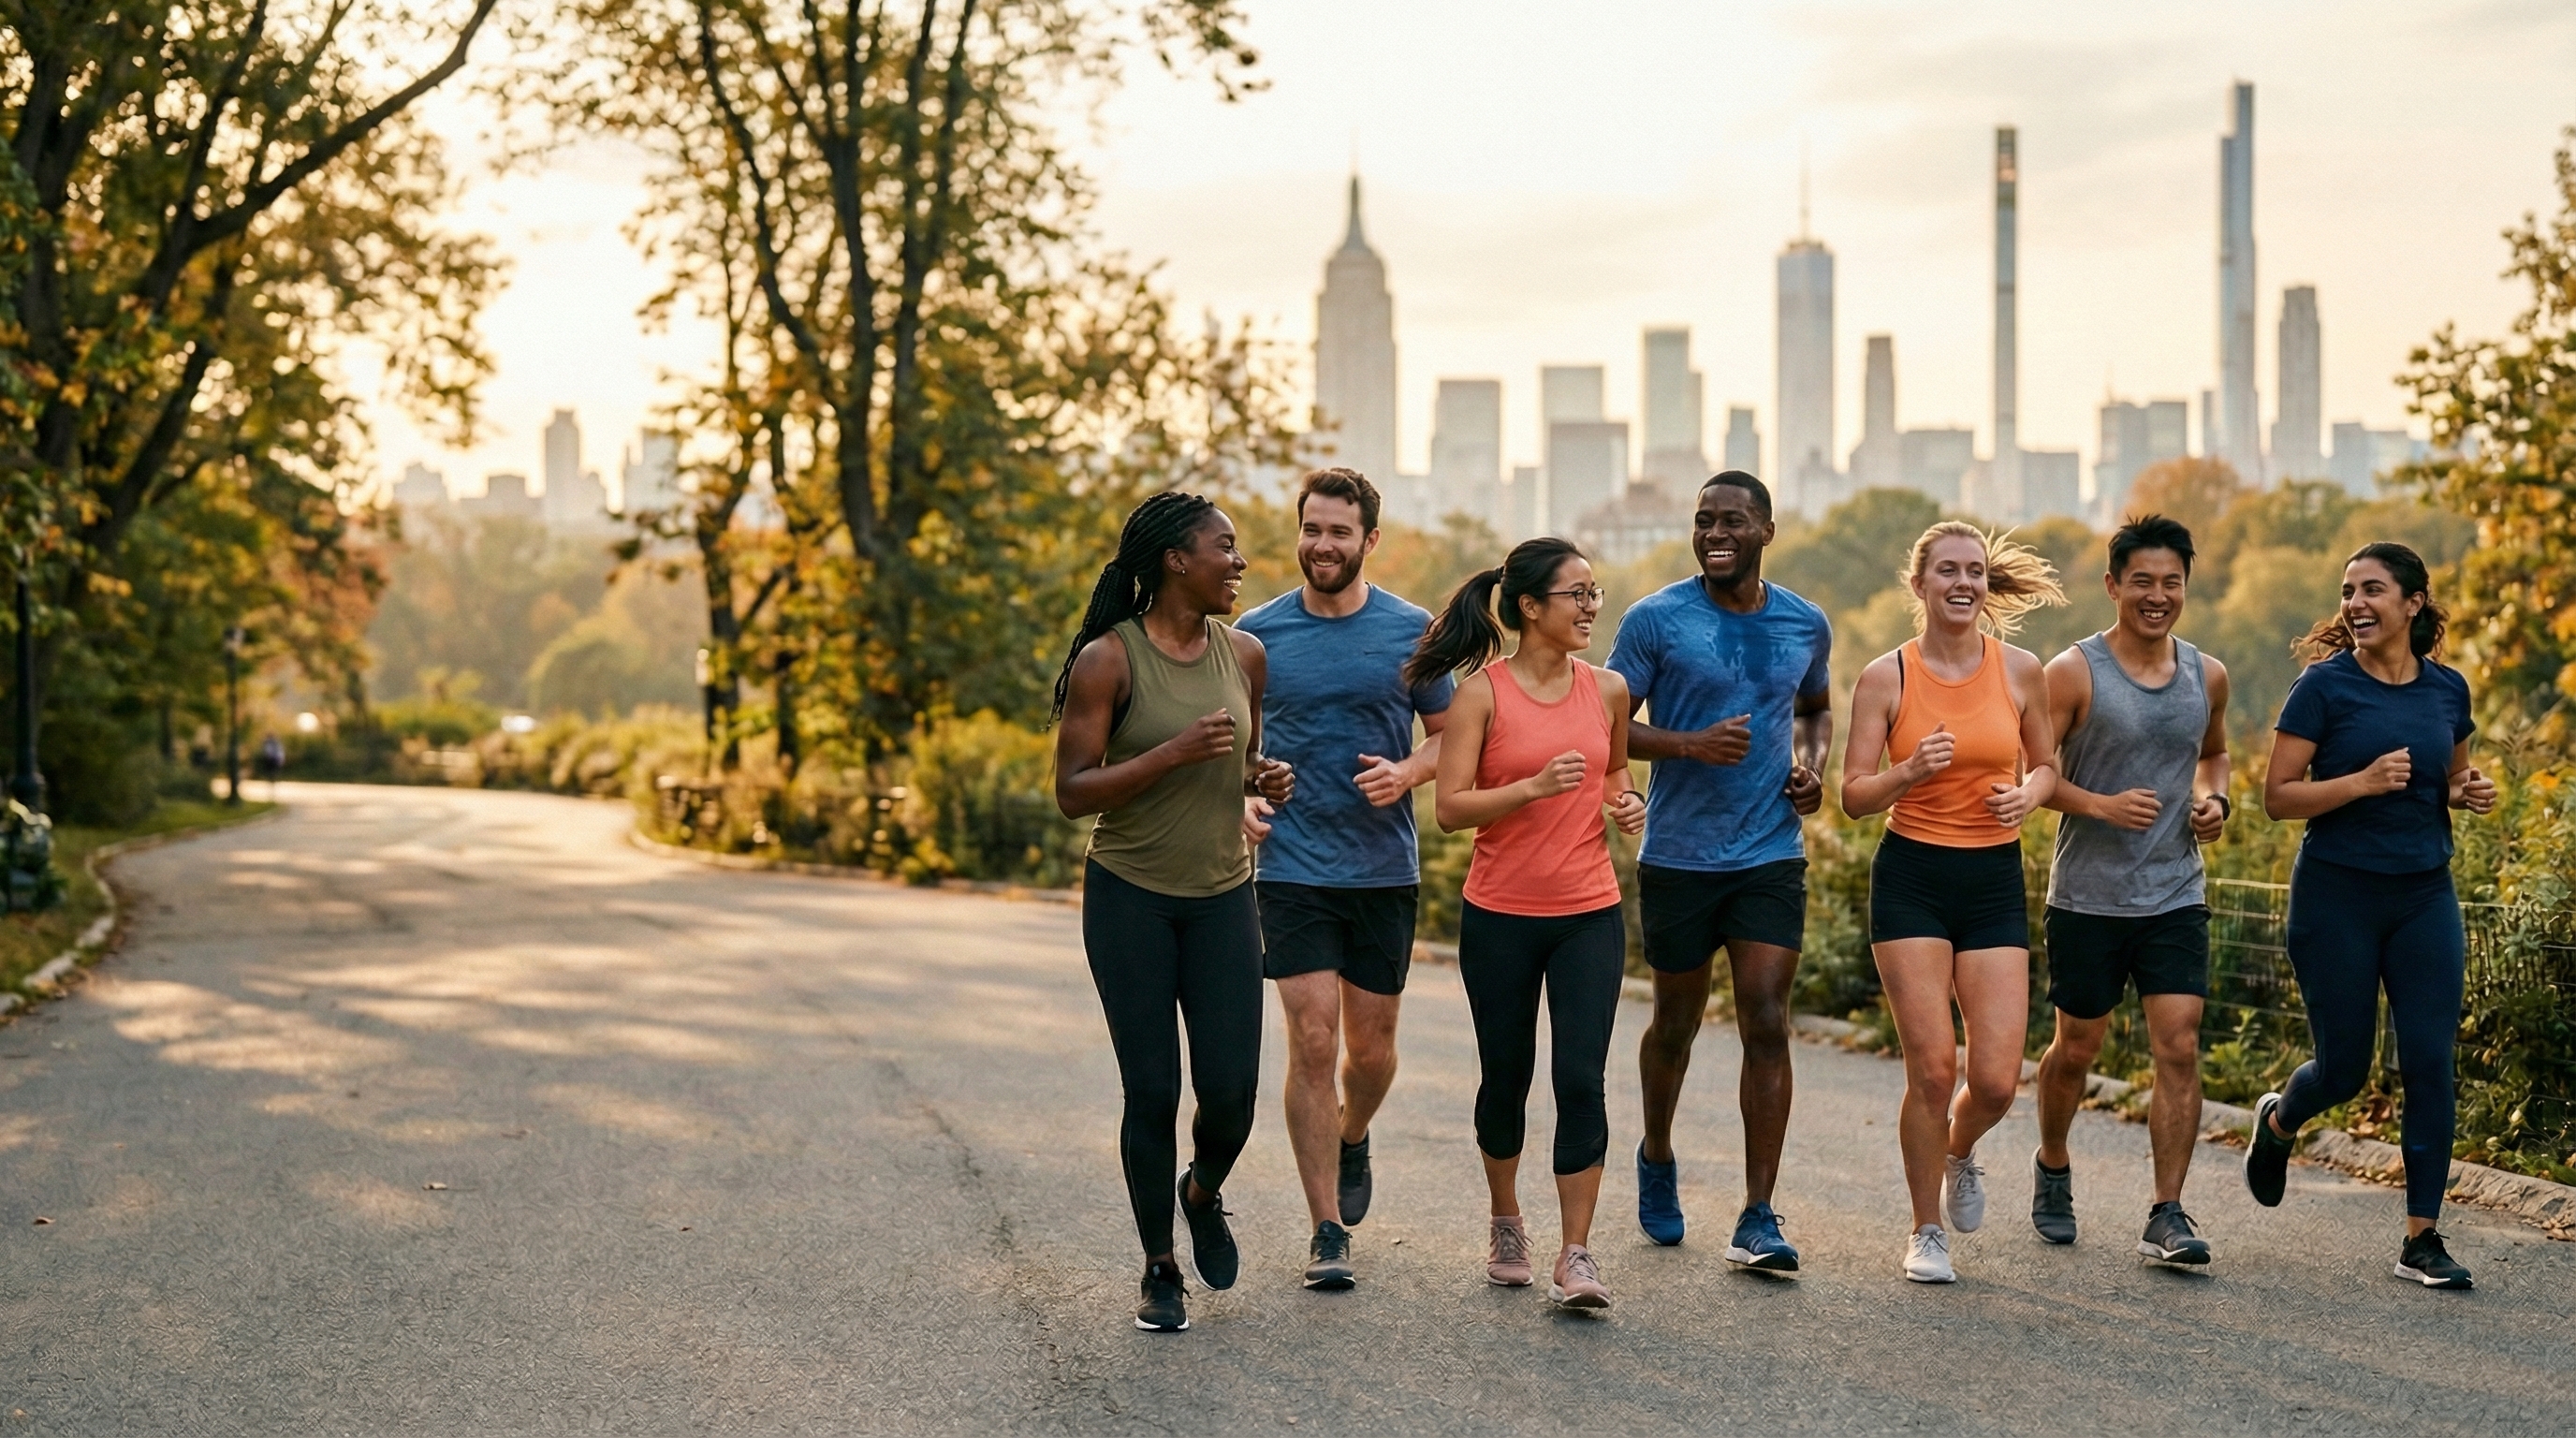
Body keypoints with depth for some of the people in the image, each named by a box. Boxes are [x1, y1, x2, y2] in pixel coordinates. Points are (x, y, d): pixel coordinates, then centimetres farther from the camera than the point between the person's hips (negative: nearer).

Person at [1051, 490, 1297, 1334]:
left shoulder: (1244, 654, 4)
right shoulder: (1108, 659, -11)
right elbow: (1072, 792, -14)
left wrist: (1264, 779, -3)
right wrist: (1175, 752, -24)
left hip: (1223, 898, 4)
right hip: (1130, 900, -4)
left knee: (1231, 1091, -3)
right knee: (1151, 1093, -1)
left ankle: (1204, 1194, 31)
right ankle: (1160, 1271, 17)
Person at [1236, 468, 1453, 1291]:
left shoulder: (1412, 632, 2)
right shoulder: (1258, 634, 1)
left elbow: (1449, 733, 9)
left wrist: (1408, 772, -11)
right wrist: (1240, 797, -9)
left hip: (1384, 868, 1)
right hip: (1293, 868, -1)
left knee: (1371, 1049, 10)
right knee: (1313, 1045, -7)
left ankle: (1353, 1140, 43)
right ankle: (1327, 1232, 1)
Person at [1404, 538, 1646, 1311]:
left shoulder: (1608, 689, 4)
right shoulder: (1482, 692, -7)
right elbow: (1450, 807, -11)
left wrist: (1626, 800, 2)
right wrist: (1533, 787, -24)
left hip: (1589, 914, 2)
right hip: (1500, 915, -2)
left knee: (1581, 1079, -9)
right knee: (1505, 1076, 12)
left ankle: (1576, 1255, -4)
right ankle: (1506, 1224, 35)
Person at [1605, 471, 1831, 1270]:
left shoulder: (1805, 625, 6)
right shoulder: (1656, 620, -5)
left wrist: (1813, 765, 4)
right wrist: (1690, 743, -20)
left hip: (1772, 856, 1)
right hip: (1678, 858, -1)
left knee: (1767, 1024, -9)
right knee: (1676, 1023, 12)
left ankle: (1758, 1221, -6)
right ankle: (1657, 1159, 40)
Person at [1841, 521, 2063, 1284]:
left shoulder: (2021, 670, 2)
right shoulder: (1885, 677, -3)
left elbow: (2046, 765, 15)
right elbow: (1853, 795, -3)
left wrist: (2027, 794, -7)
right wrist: (1910, 772, -22)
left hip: (1994, 880, 2)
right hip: (1911, 879, -2)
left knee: (1997, 1078, -5)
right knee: (1931, 1066, -8)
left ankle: (1961, 1151, 32)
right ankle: (1927, 1232, 12)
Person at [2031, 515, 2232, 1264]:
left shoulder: (2208, 676, 6)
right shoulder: (2074, 672, -8)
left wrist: (2213, 800, 3)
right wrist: (2100, 805, -22)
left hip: (2176, 897, 3)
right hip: (2087, 897, -3)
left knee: (2180, 1048, -8)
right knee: (2076, 1047, 11)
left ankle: (2167, 1216, -4)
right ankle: (2052, 1168, 37)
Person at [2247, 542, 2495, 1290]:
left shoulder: (2447, 688, 5)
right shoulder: (2325, 686, -8)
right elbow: (2278, 796, -10)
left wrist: (2470, 791, -2)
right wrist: (2362, 782, -23)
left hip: (2424, 896, 3)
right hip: (2337, 895, -3)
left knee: (2430, 1064, -3)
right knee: (2343, 1068, 5)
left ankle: (2421, 1239, 6)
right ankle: (2276, 1123, 40)